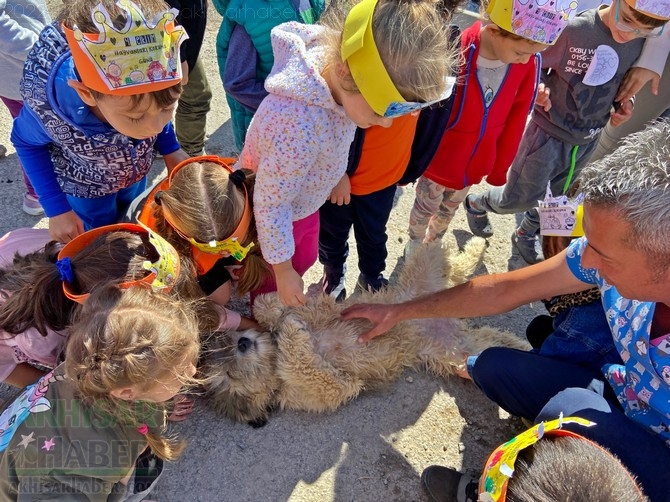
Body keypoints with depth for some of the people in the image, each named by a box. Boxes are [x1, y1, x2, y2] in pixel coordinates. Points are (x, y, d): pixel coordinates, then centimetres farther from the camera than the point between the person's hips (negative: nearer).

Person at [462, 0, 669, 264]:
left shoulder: (642, 41, -7)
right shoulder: (574, 29, -25)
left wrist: (624, 101, -7)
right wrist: (540, 87, -31)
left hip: (588, 140, 5)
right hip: (549, 133, -5)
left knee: (556, 198, 21)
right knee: (517, 199, 6)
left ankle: (526, 234, 48)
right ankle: (476, 202, 38)